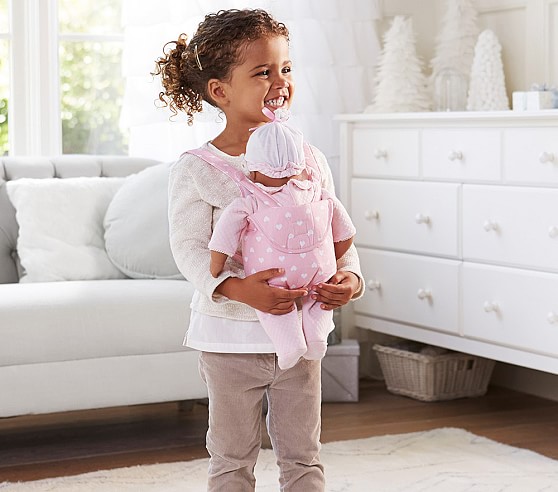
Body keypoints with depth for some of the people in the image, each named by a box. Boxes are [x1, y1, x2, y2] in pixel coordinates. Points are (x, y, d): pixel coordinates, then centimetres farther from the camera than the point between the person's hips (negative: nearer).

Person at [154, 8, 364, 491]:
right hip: (230, 338, -3)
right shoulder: (196, 170, -10)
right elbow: (190, 247, -15)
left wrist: (349, 276, -12)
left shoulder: (310, 161, 3)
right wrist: (235, 288, -32)